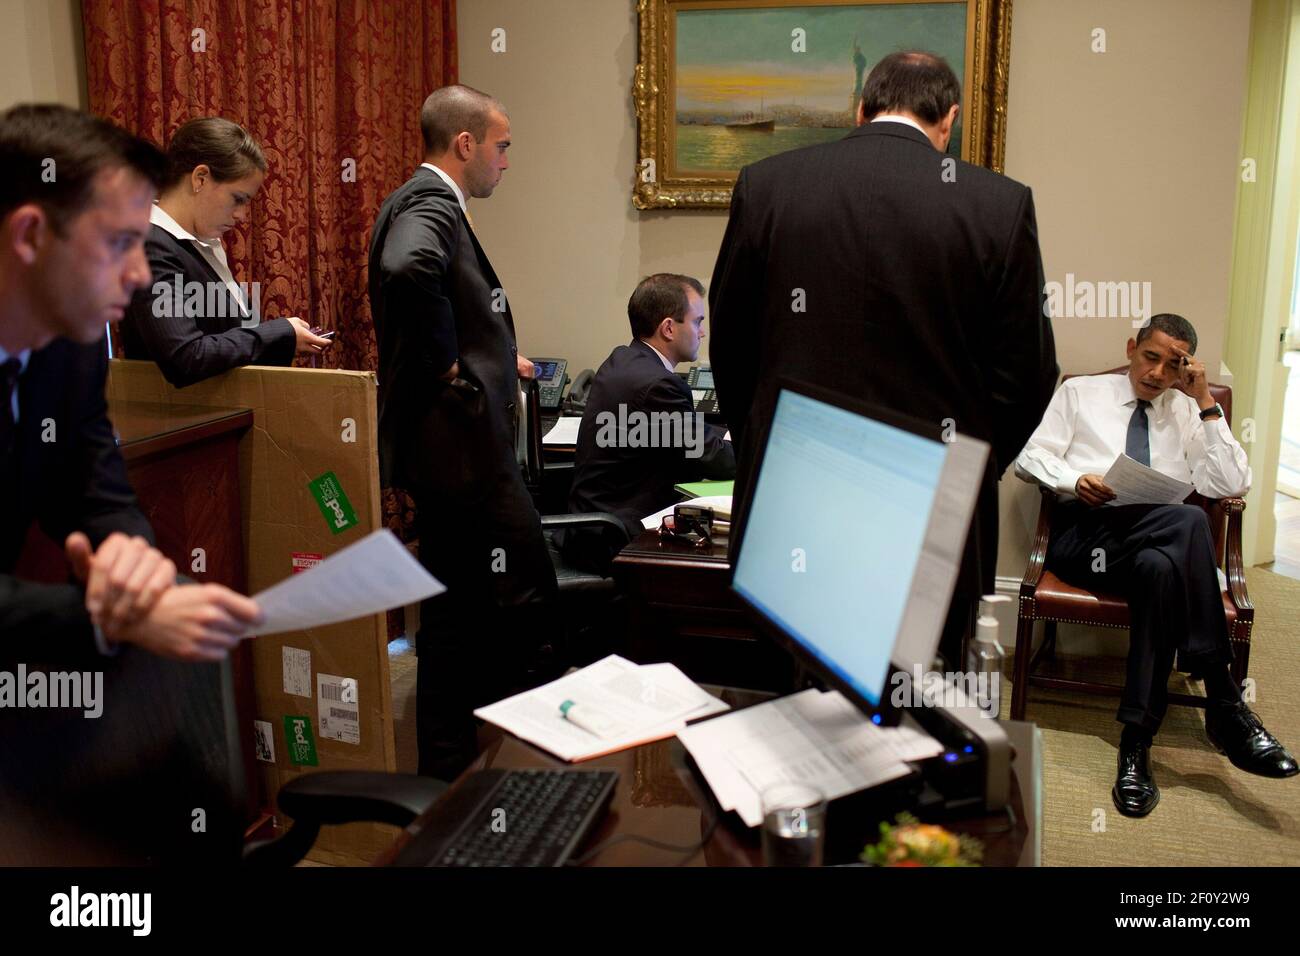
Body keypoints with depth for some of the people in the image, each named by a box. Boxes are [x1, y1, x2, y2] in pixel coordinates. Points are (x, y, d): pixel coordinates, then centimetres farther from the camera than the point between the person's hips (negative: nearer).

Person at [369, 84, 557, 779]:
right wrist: (448, 364, -24)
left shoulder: (424, 202, 19)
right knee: (528, 592, -5)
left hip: (449, 443, 11)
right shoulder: (431, 204, -13)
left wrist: (491, 357, 18)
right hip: (461, 439, -11)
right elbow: (407, 270, -36)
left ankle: (447, 770, 27)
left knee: (455, 612, 16)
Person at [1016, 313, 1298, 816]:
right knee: (1189, 519, -35)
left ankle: (1136, 742, -36)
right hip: (1087, 531, -2)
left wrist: (1205, 403, 7)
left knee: (1160, 568, -39)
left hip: (1161, 542, 3)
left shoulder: (1189, 413, 23)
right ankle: (1225, 705, -34)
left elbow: (1232, 485, 9)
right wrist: (1074, 481, -11)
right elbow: (1029, 456, 10)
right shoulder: (1080, 393, 19)